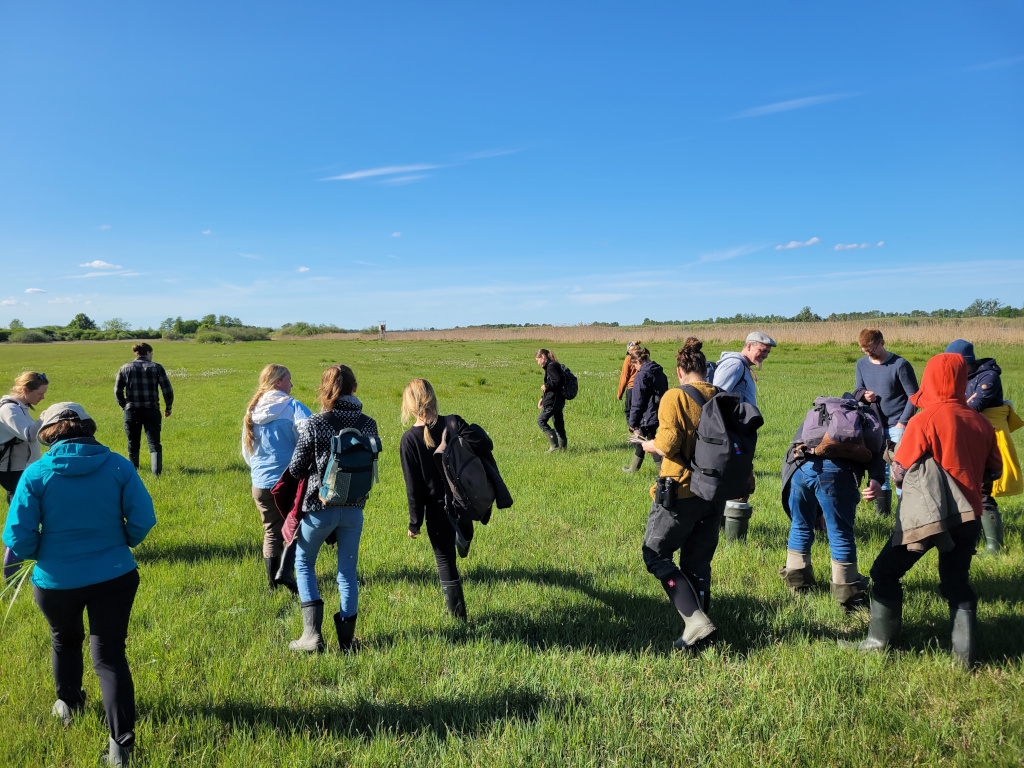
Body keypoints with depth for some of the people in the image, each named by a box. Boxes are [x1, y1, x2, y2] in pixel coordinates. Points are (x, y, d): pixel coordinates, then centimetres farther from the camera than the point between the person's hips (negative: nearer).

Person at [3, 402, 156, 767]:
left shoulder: (36, 473, -12)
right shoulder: (118, 465, -10)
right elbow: (143, 519, -10)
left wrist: (35, 554, 11)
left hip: (56, 581, 1)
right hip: (114, 576, 0)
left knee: (65, 641, 28)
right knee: (109, 654, 6)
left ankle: (68, 704, 52)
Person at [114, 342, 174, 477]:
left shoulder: (125, 368, 6)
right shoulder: (156, 367, 0)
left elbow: (117, 391, 4)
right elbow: (167, 390, -3)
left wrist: (124, 406, 17)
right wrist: (168, 407, 10)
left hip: (131, 411, 2)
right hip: (152, 411, -2)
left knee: (133, 443, 17)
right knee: (154, 443, 0)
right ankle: (157, 471, -15)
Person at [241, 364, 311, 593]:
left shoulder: (252, 412, 7)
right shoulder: (292, 407, -11)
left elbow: (246, 452, 16)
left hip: (260, 485, 5)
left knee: (272, 532, 17)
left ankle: (273, 583, 22)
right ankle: (285, 572, -7)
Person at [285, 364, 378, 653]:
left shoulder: (314, 424, -14)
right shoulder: (368, 424, -4)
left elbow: (296, 469, -7)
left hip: (320, 507, -3)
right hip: (354, 508, 3)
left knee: (304, 564, 17)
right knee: (348, 570, 15)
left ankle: (312, 634, 11)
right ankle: (347, 638, 20)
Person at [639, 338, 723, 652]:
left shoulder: (675, 396, -11)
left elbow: (668, 443, -19)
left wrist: (649, 445, 1)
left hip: (681, 492, -6)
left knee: (656, 555, 8)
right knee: (698, 563, 16)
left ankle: (696, 620, -5)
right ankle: (699, 627, 21)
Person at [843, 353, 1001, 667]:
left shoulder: (923, 421, -13)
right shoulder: (981, 423, 3)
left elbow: (899, 472, -9)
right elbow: (994, 470, 13)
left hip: (926, 514, -5)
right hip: (967, 515, 6)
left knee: (885, 572, 8)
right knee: (957, 583, 17)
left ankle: (879, 641, 12)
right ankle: (965, 653, 17)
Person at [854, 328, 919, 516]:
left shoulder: (900, 365, -9)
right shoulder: (862, 364, 6)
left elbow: (914, 396, -7)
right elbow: (859, 390, 15)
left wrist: (902, 423, -13)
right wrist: (864, 395, -10)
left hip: (897, 426, -5)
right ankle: (881, 511, 19)